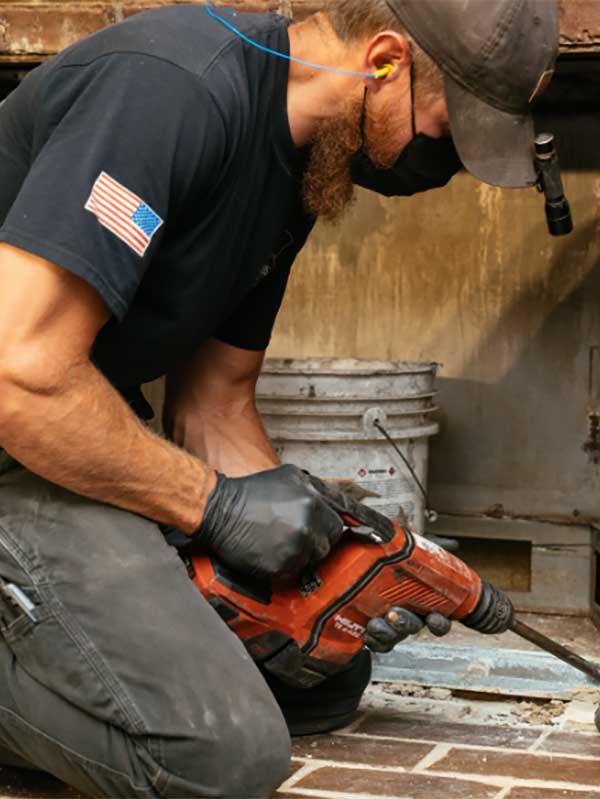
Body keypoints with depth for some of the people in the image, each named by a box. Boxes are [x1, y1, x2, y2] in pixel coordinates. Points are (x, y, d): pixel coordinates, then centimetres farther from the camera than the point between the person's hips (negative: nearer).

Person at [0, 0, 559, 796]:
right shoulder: (172, 84, -23)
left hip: (89, 440, 10)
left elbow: (214, 401, 13)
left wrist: (324, 545, -1)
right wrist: (217, 504, -18)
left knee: (327, 678, 13)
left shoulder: (301, 166, 8)